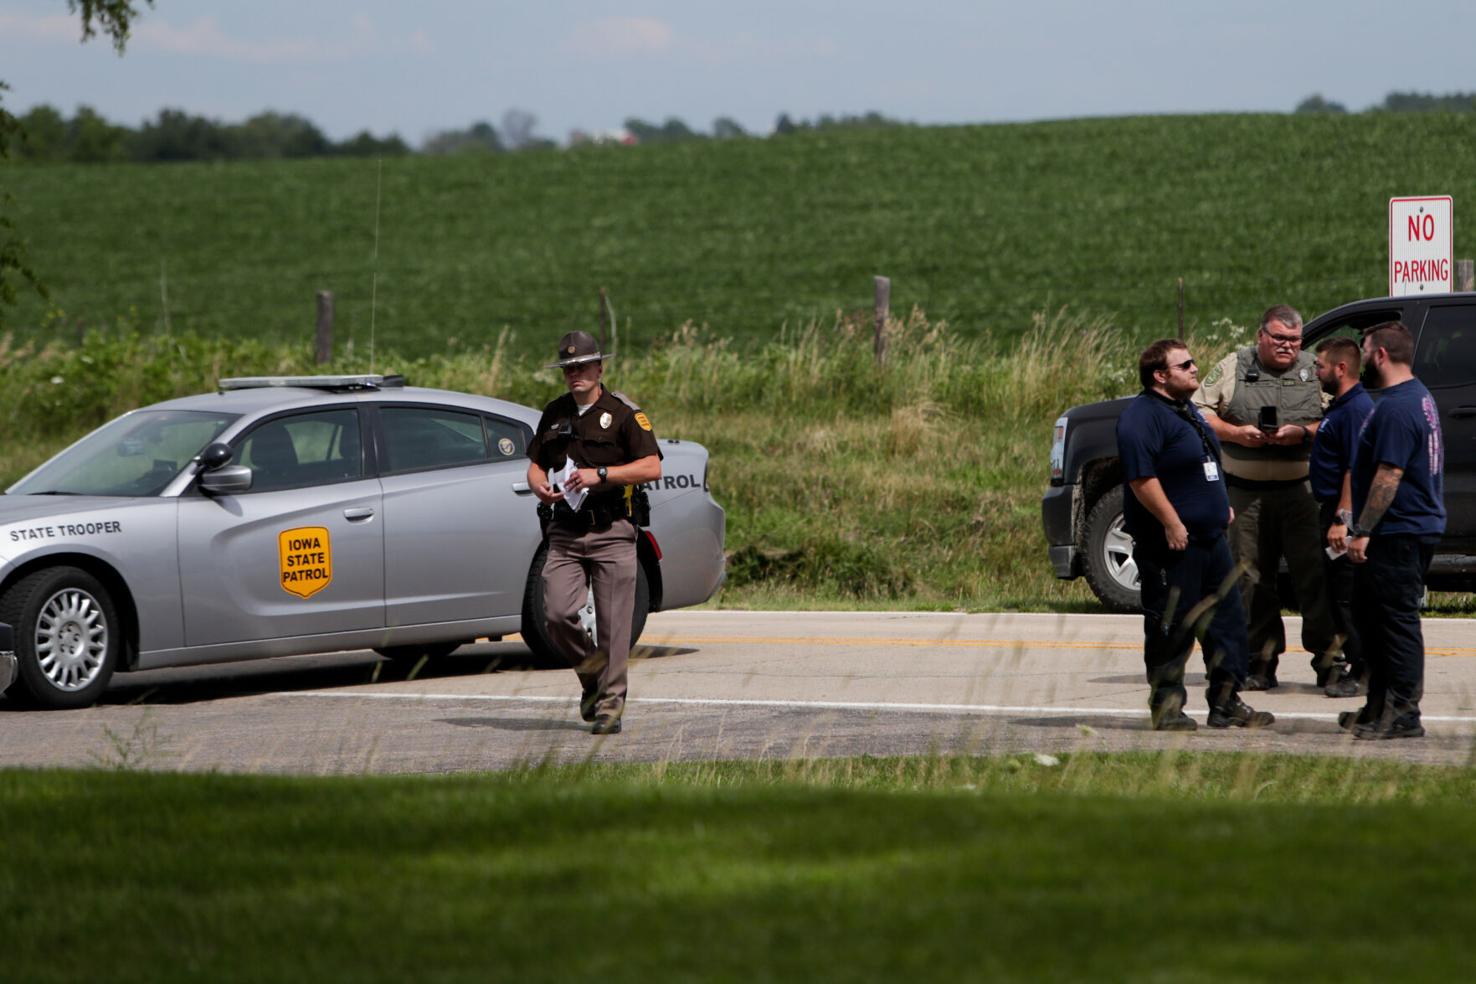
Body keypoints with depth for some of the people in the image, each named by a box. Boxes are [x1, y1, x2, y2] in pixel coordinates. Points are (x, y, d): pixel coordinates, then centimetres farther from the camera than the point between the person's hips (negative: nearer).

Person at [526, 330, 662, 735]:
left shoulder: (623, 413, -2)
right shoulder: (554, 414, 14)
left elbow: (652, 467, -9)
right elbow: (535, 464, 21)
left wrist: (600, 474, -18)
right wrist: (540, 486, -3)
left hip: (611, 533, -4)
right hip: (565, 533, 4)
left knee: (613, 624, -4)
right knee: (558, 615, -10)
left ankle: (610, 705, 4)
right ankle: (591, 675, 16)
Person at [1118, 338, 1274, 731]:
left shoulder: (1186, 411, 17)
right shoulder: (1143, 416, -15)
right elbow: (1141, 477, -24)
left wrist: (1221, 506, 22)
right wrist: (1172, 524, -24)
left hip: (1210, 538, 10)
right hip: (1172, 545, -10)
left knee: (1226, 621, 10)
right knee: (1171, 628, -2)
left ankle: (1226, 703, 17)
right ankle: (1167, 708, 6)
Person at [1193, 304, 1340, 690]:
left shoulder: (1315, 371, 7)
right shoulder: (1232, 368, 8)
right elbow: (1199, 413, 5)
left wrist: (1302, 434, -14)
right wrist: (1235, 433, -10)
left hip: (1301, 489, -1)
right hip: (1246, 492, 1)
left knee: (1314, 573, -7)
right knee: (1251, 579, 3)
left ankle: (1329, 660, -3)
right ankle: (1260, 663, 10)